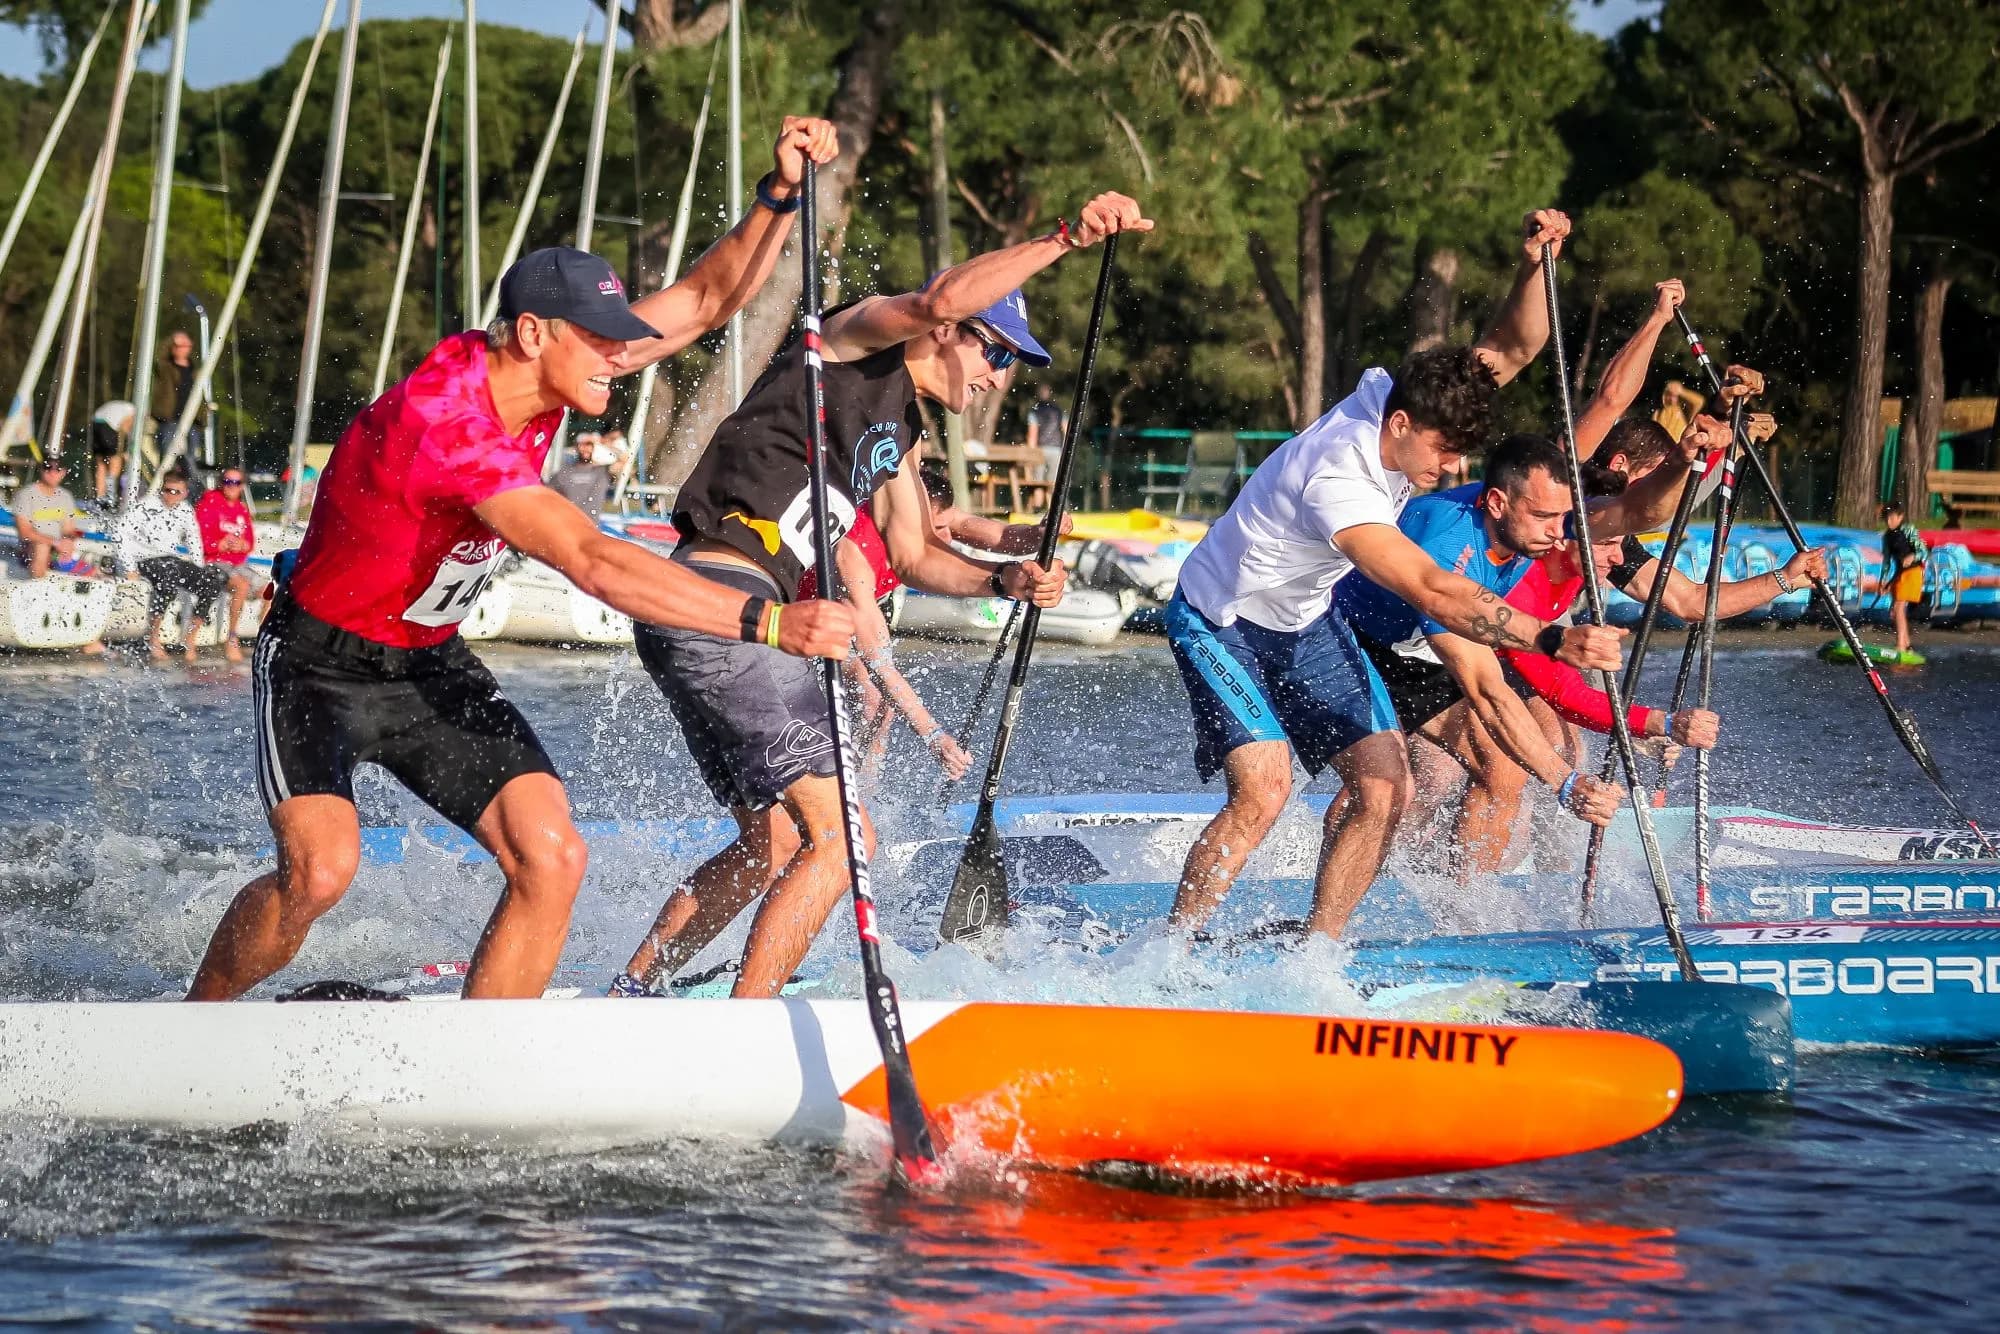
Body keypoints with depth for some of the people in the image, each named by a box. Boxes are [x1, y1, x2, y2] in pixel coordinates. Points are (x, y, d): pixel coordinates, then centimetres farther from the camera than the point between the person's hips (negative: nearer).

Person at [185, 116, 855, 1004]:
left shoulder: (542, 366, -8)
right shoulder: (444, 420, -33)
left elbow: (707, 300, 1)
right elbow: (594, 564, -41)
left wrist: (779, 195, -18)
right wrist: (766, 623, -46)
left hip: (431, 665, 8)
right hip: (320, 663, -8)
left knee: (551, 858, -11)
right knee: (320, 871, -27)